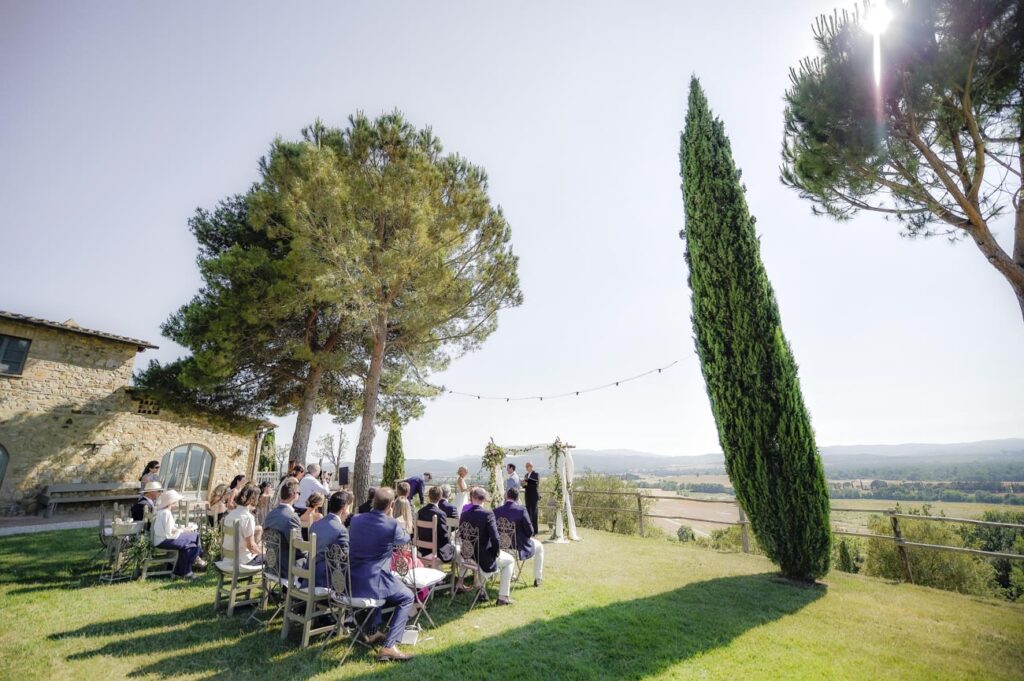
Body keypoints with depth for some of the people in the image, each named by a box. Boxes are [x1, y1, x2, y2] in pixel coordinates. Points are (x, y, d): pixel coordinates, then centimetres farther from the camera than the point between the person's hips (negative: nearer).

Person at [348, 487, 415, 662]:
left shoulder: (356, 519, 0)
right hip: (372, 583, -6)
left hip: (350, 582, 7)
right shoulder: (392, 525, -17)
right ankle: (389, 646, 2)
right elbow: (406, 538, 6)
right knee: (407, 598, 14)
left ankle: (372, 632, 42)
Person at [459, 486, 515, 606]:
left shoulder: (464, 514, -7)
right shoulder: (488, 514, -22)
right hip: (484, 558, -6)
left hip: (467, 555, 6)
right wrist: (497, 552, -4)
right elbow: (495, 539, -24)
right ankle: (503, 596, 15)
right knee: (510, 560, 18)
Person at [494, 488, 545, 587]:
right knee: (539, 547, 26)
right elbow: (530, 532, -16)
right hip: (519, 547, -4)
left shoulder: (497, 511, -12)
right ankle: (537, 579, 31)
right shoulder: (521, 510, -21)